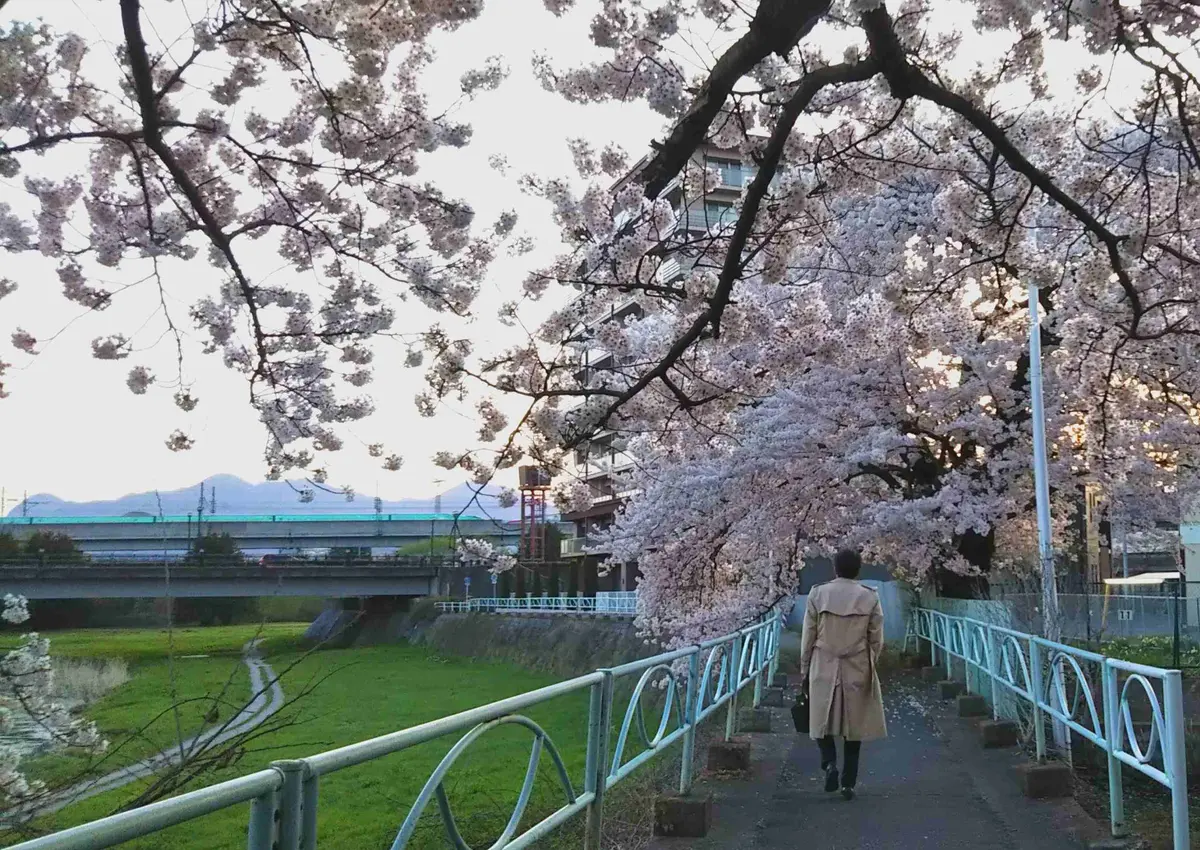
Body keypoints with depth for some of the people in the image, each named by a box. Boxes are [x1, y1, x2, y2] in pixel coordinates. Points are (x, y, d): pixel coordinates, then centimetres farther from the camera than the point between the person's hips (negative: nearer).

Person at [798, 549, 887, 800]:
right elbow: (876, 640, 1)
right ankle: (848, 783, 11)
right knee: (854, 725, 10)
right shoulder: (870, 597, -3)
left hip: (823, 669, 0)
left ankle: (830, 763, -10)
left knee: (822, 721, 13)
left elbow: (808, 637, -1)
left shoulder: (818, 594, -4)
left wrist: (805, 670, 8)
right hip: (857, 671, 1)